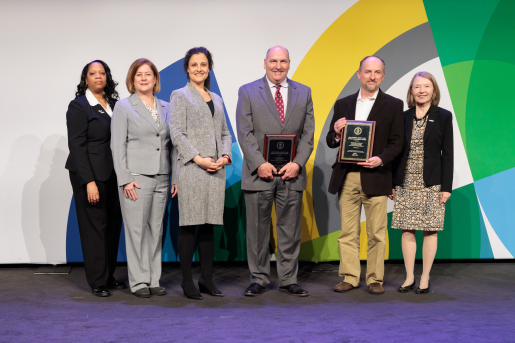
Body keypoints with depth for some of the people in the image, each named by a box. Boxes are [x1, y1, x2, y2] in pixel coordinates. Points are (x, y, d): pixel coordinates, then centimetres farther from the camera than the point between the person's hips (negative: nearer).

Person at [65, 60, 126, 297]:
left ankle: (109, 276, 18)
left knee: (113, 225, 6)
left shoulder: (114, 104, 13)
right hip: (90, 174, -6)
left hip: (112, 175, 6)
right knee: (95, 226, -2)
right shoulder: (78, 106, -4)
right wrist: (89, 181, -16)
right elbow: (76, 146, -9)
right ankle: (97, 282, 6)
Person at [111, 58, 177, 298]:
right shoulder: (123, 106, 2)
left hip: (161, 178, 4)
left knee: (156, 230, 7)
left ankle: (153, 280, 14)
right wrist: (125, 179, -11)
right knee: (137, 230, -2)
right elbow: (117, 145, -4)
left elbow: (171, 145, 14)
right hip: (136, 178, -4)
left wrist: (175, 177, 7)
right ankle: (139, 282, 5)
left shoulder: (165, 108, 14)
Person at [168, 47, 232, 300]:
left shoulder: (216, 99, 20)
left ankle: (207, 279, 13)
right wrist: (198, 158, -15)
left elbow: (225, 133, 19)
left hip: (215, 170, 5)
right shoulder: (179, 96, 3)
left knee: (209, 225, 7)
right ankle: (187, 281, 3)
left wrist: (225, 156, -1)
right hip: (191, 168, -5)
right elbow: (177, 132, -6)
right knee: (189, 225, -4)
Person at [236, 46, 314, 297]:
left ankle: (288, 280, 16)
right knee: (257, 229, 4)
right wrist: (259, 163, -13)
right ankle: (258, 278, 16)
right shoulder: (247, 92, 4)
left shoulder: (303, 93, 11)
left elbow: (308, 133, 7)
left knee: (290, 229, 6)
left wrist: (298, 163, -8)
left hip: (292, 173, 2)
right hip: (259, 172, -2)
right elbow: (245, 133, -2)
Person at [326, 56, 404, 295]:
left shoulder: (393, 105, 5)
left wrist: (380, 159, -17)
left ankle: (375, 279, 12)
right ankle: (349, 277, 15)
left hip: (375, 177, -2)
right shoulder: (343, 104, 13)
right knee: (347, 231, 6)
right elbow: (330, 142, 14)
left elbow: (396, 143, 0)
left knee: (376, 233, 2)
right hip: (347, 177, 3)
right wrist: (336, 134, -9)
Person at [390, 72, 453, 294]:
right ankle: (409, 277, 14)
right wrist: (392, 183, 4)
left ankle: (425, 279, 12)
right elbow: (397, 151, 9)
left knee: (430, 231, 2)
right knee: (407, 230, 3)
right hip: (406, 183, 2)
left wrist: (446, 186, -6)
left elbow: (447, 153, -1)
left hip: (431, 184, -2)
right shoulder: (403, 117, 7)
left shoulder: (443, 116, 1)